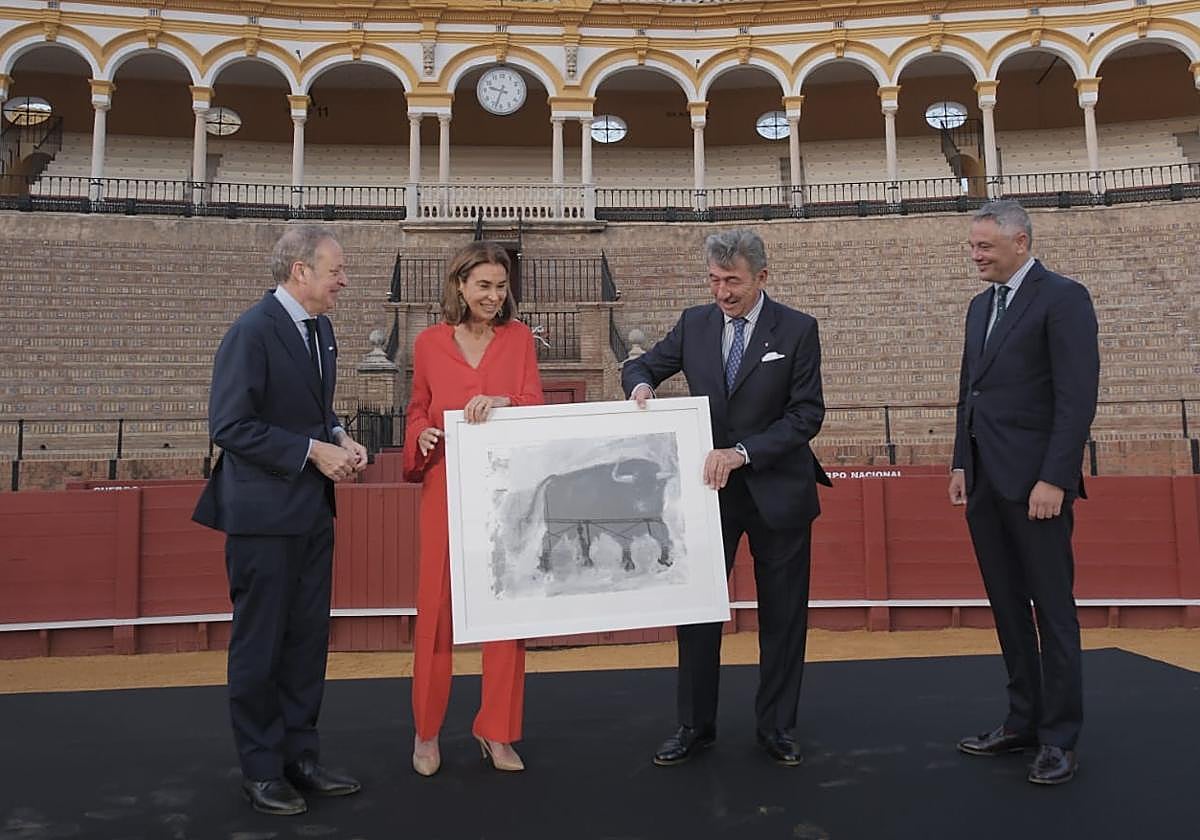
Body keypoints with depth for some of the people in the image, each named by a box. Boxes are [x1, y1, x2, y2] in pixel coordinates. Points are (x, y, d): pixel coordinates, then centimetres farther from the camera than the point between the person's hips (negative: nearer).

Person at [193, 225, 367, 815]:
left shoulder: (320, 328, 10)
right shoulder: (253, 331, -16)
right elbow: (229, 426, -19)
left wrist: (339, 439, 1)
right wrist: (312, 451, -19)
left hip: (313, 510, 8)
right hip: (264, 512, -8)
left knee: (308, 639, 14)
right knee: (259, 644, 6)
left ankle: (300, 756, 28)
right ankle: (261, 769, 21)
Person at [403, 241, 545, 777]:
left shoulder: (519, 338, 5)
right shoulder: (429, 343, 5)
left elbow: (537, 407, 0)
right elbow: (416, 411, 14)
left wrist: (504, 401, -20)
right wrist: (421, 437, -7)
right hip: (446, 488, 0)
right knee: (435, 606, 2)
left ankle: (496, 731, 19)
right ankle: (427, 732, 20)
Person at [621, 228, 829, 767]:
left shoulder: (797, 330, -7)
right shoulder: (694, 324, 2)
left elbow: (808, 414, -11)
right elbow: (640, 366, 12)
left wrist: (743, 452, -21)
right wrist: (641, 384, -13)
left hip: (777, 490, -2)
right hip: (709, 487, 2)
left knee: (782, 616, 10)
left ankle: (777, 727, 27)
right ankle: (694, 726, 22)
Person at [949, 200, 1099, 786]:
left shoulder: (1063, 298, -7)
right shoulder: (981, 306, 16)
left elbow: (1077, 398, -14)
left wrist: (1054, 479, -18)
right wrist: (961, 463, 12)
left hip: (1034, 480, -7)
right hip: (985, 480, 7)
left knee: (1052, 610, 2)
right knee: (1008, 607, 12)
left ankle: (1058, 738, 13)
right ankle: (1022, 722, 23)